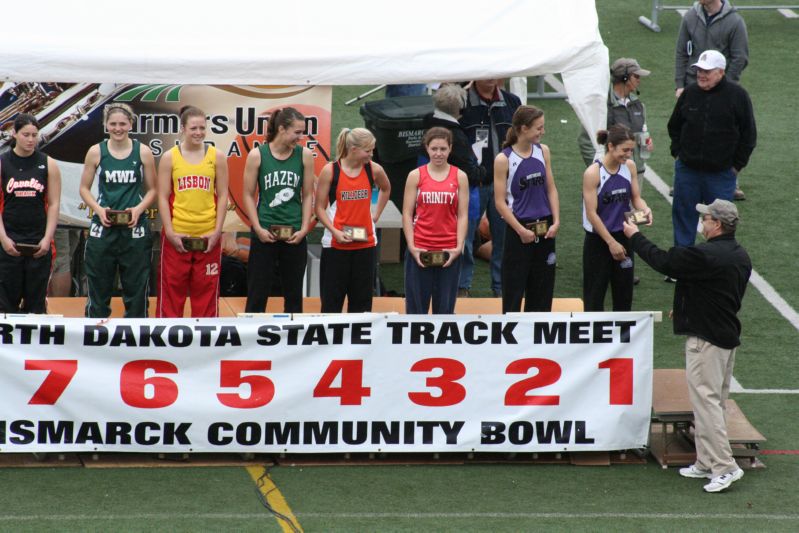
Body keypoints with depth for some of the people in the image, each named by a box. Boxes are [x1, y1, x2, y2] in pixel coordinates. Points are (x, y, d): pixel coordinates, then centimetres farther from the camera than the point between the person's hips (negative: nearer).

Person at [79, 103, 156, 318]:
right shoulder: (96, 152, 2)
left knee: (136, 291, 3)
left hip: (134, 228, 0)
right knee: (98, 290, 6)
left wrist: (138, 209, -11)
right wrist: (98, 209, -11)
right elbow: (84, 188, 7)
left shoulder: (143, 152, 2)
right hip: (102, 229, 0)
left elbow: (152, 190, 7)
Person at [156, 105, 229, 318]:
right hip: (176, 236, -1)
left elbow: (222, 196, 6)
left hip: (208, 236, 1)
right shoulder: (169, 158, 3)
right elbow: (163, 197, 2)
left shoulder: (217, 157, 6)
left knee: (206, 291, 4)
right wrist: (170, 232, -7)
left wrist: (217, 230, -3)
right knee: (172, 290, 2)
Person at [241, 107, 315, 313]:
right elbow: (249, 195, -2)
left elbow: (308, 195, 5)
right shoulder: (257, 155, -5)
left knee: (294, 292, 9)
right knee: (257, 293, 3)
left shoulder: (305, 155, 0)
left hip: (294, 235, 2)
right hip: (265, 233, -2)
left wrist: (304, 229, -3)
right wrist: (258, 229, -9)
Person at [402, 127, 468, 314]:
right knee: (417, 306, 2)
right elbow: (407, 214, 1)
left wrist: (459, 246, -7)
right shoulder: (416, 176, 3)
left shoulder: (459, 176, 5)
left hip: (449, 251, 1)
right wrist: (412, 246, -8)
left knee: (445, 307, 5)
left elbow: (463, 215, 4)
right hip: (420, 250, -1)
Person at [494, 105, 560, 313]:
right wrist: (521, 231, -14)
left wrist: (556, 222, -3)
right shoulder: (504, 159, -11)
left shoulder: (543, 151, 4)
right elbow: (500, 202, -10)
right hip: (519, 229, -5)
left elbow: (551, 189, 8)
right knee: (514, 290, 1)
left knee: (542, 288, 11)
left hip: (545, 230, 5)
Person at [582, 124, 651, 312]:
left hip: (623, 236, 5)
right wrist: (611, 242, -18)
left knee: (624, 289, 12)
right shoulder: (593, 173, -17)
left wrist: (645, 209, -16)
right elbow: (591, 213, -18)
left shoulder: (629, 167, -1)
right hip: (598, 240, -5)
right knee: (595, 295, 3)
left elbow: (636, 197, 8)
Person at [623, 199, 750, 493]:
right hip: (729, 336, 10)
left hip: (706, 338, -10)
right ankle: (706, 463, 22)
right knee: (715, 401, 15)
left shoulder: (705, 256, -21)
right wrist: (686, 308, 28)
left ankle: (724, 466, -11)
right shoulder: (740, 256, 9)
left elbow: (663, 261, -11)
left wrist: (635, 236, 4)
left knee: (705, 400, -7)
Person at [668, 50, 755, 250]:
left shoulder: (737, 95, -7)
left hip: (721, 173, -3)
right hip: (687, 170, 3)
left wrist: (737, 165, -4)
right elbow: (674, 126, 17)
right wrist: (677, 153, 9)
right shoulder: (689, 93, 2)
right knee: (683, 215, 9)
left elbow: (749, 134, -3)